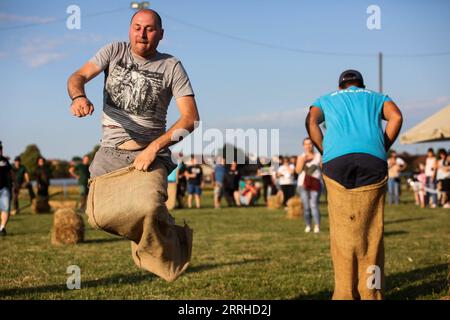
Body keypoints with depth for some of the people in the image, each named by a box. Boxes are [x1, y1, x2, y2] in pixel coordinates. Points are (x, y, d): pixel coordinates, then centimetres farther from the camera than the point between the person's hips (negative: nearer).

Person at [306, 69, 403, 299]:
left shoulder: (326, 99, 29)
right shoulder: (377, 97, 29)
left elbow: (311, 122, 8)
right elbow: (396, 117, 8)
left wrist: (326, 153, 10)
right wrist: (383, 150, 11)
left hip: (336, 161, 0)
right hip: (373, 160, 0)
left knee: (342, 232, 2)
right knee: (371, 231, 4)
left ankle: (345, 294, 0)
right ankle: (371, 293, 3)